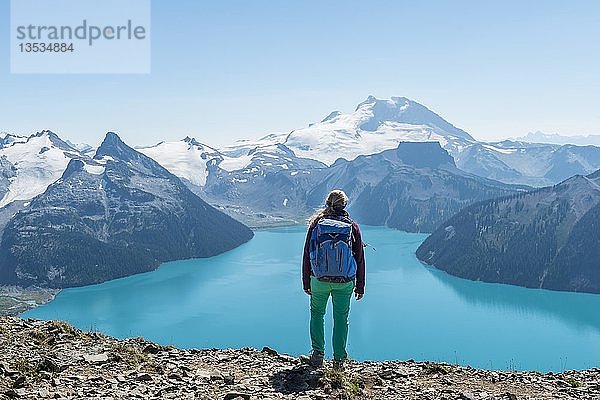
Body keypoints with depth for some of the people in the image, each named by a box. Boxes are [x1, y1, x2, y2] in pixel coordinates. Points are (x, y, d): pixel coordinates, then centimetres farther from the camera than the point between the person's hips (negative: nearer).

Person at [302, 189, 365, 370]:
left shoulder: (316, 223, -2)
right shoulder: (352, 226, -1)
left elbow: (307, 254, 1)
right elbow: (359, 258, 2)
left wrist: (306, 282, 10)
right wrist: (360, 286, 10)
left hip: (319, 280, 0)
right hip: (345, 282, 0)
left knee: (317, 314, 18)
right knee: (341, 318, 13)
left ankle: (318, 355, 14)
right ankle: (339, 360, 18)